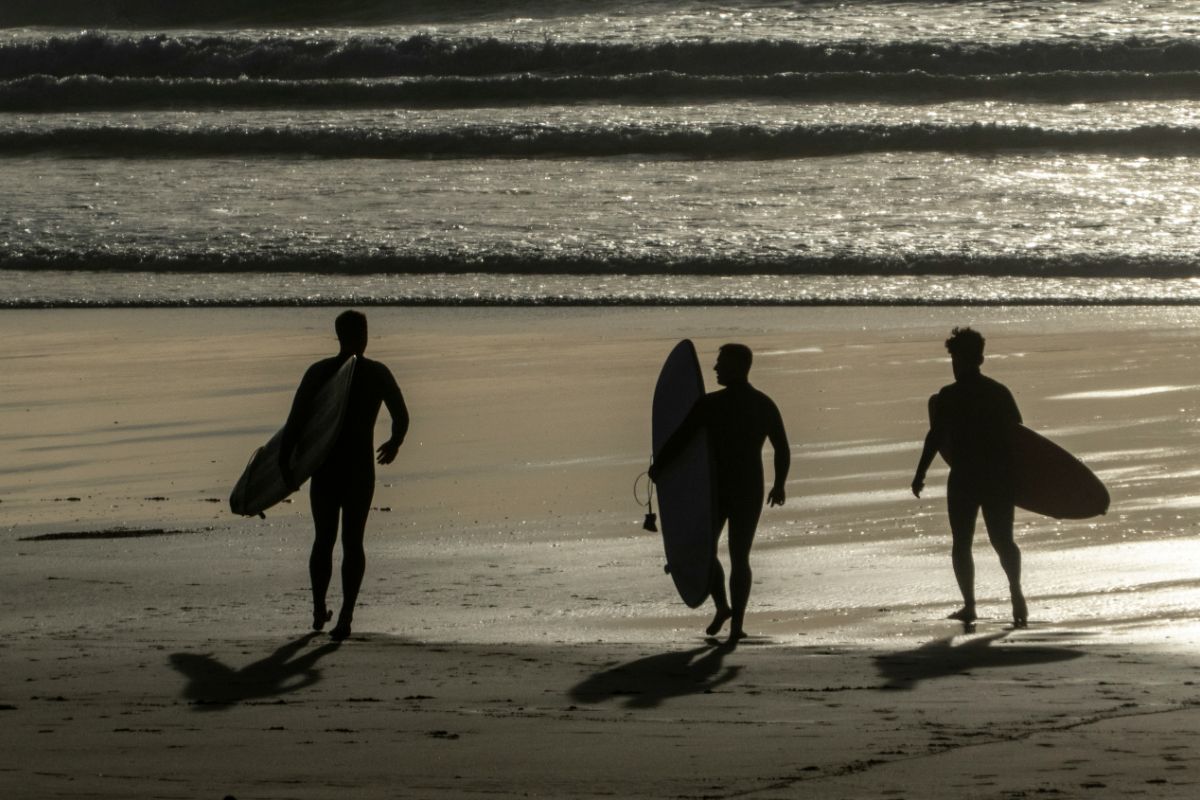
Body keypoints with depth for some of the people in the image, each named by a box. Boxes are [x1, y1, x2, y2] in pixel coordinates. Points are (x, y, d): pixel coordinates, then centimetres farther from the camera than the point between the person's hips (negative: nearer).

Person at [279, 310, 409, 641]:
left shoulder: (318, 372, -2)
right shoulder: (377, 374, -3)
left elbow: (295, 421, -8)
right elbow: (401, 416, -1)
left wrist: (285, 464, -5)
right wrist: (394, 443, 20)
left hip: (325, 468, 1)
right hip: (361, 469, -1)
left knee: (323, 540, 17)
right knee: (352, 542, 3)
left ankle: (319, 612, 25)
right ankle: (346, 616, -10)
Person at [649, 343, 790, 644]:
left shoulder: (709, 404, -11)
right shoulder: (765, 405, 2)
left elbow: (677, 441, -9)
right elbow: (783, 450, 8)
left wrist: (656, 468, 7)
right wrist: (779, 485, 23)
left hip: (715, 488, -3)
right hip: (750, 491, 3)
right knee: (740, 557, 8)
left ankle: (722, 606, 10)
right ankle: (737, 623, -1)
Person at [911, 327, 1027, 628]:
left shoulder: (947, 397, -8)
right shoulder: (1000, 392, 5)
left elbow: (935, 438, -10)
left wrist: (920, 475, -3)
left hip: (964, 478, -3)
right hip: (999, 476, 3)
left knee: (962, 542, 9)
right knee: (1002, 539, 10)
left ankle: (969, 605, 4)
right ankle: (1016, 590, -14)